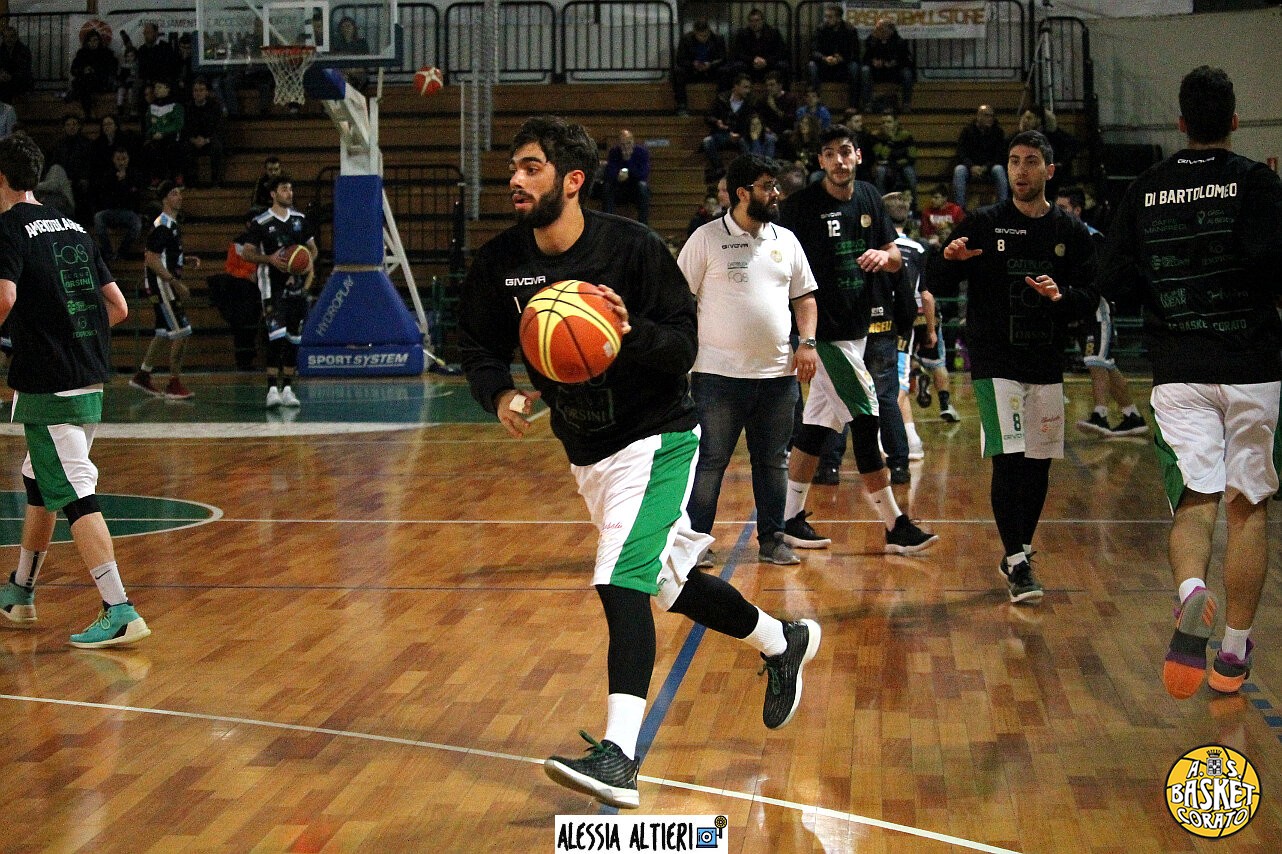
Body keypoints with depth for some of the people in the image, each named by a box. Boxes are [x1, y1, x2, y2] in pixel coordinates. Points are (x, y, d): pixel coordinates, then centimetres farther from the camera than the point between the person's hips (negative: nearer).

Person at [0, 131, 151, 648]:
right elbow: (118, 308, 14)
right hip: (91, 383, 8)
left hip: (47, 388, -8)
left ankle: (119, 612, -14)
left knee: (75, 495, -8)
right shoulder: (73, 228, 15)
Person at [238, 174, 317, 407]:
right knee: (277, 337, -16)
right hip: (273, 287, -6)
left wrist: (309, 261, -2)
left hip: (297, 286, 6)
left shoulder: (300, 220, 10)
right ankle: (272, 390, -16)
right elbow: (246, 253, -5)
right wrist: (270, 259, -20)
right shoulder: (261, 223, -4)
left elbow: (312, 248, 20)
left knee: (294, 339, 7)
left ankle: (287, 388, 15)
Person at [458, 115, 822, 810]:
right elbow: (478, 345, 2)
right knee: (667, 584, 18)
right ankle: (782, 642, 43)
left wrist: (632, 330, -36)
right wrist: (500, 393, -19)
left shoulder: (633, 248, -19)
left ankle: (618, 755, -24)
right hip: (584, 451, 7)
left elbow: (683, 347, -16)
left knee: (622, 580, -21)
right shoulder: (499, 262, -7)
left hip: (655, 439, -6)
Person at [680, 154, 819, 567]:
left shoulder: (785, 240, 10)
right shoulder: (706, 239, -4)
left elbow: (804, 297, 17)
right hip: (720, 375, -4)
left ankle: (772, 541, 21)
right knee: (709, 462, 0)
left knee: (773, 462, 11)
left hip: (778, 374, 5)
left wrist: (807, 341, 2)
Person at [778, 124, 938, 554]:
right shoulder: (801, 204, -10)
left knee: (817, 425, 11)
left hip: (855, 328, 7)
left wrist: (884, 256, -9)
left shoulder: (870, 198, 9)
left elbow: (895, 256, 17)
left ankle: (791, 518, 20)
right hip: (823, 331, -7)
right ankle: (895, 526, -4)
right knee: (865, 419, -9)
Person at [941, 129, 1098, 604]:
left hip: (1048, 364, 3)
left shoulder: (1071, 232, 6)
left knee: (1038, 465, 8)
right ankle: (1017, 562, -6)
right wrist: (949, 260, -20)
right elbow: (938, 284, 2)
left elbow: (1090, 297, 4)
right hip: (995, 362, -3)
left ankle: (1018, 556, 23)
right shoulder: (983, 225, 1)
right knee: (1007, 460, -12)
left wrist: (1061, 296, -18)